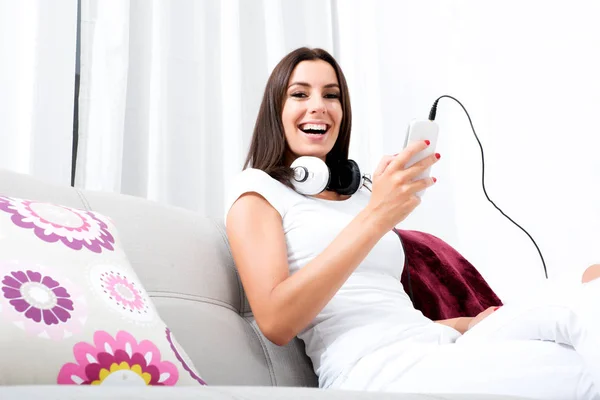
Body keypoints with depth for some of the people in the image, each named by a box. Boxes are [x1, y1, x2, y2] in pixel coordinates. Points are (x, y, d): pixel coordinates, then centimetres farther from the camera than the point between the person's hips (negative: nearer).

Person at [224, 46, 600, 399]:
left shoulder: (360, 195, 27)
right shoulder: (257, 189, 6)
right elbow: (275, 322, -11)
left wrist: (470, 324, 7)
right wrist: (375, 216, -16)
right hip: (372, 366, -7)